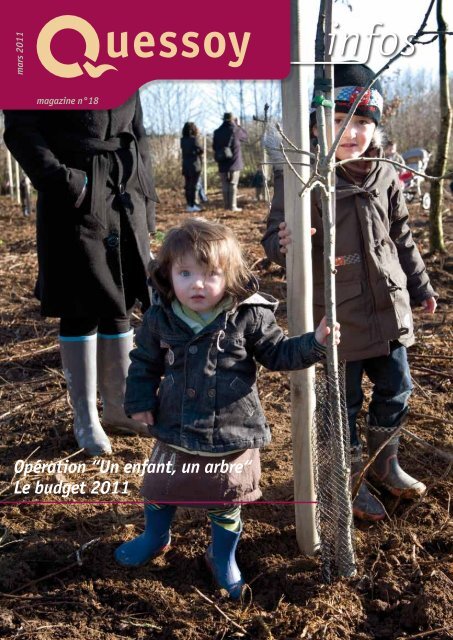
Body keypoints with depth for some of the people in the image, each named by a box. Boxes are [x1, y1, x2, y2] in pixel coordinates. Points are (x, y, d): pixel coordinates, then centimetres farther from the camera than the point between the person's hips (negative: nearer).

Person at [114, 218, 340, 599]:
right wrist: (139, 401, 0)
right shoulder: (160, 319, -8)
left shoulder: (250, 317, -15)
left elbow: (278, 353, -4)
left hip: (232, 437, -2)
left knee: (226, 505, 16)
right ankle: (155, 538, 55)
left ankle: (223, 558, 45)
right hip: (175, 433, 3)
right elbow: (145, 363, 7)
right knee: (159, 492, 24)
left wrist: (315, 343, -17)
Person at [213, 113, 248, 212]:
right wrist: (238, 125, 20)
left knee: (225, 184, 10)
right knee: (233, 184, -1)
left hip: (222, 163, 3)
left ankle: (226, 205, 12)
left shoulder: (217, 132, 3)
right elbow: (245, 136, 11)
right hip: (234, 162, -3)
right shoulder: (235, 130, -8)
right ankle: (233, 206, -4)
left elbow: (214, 147, 9)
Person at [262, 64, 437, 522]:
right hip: (339, 316, -6)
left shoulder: (385, 177, 5)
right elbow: (274, 236, -13)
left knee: (396, 389, 17)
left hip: (389, 309, 6)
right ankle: (350, 479, 28)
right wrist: (284, 244, -37)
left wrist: (420, 287, 22)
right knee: (345, 400, 6)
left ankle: (383, 463, 40)